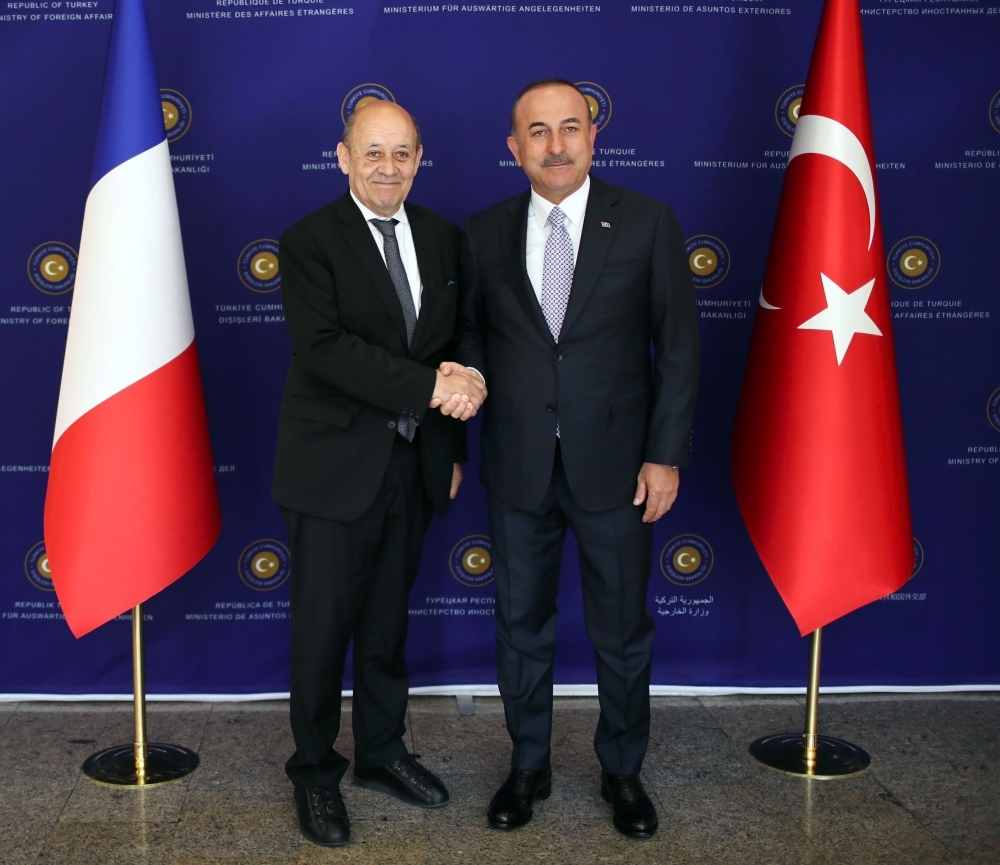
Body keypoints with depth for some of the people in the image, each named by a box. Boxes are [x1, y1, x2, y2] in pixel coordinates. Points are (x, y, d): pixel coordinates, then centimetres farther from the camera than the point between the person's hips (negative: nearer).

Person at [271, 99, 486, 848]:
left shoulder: (442, 237, 8)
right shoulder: (310, 242, -8)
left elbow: (454, 346, 12)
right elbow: (325, 349, -21)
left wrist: (453, 447, 10)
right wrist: (431, 386, -25)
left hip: (414, 464, 5)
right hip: (334, 469, -4)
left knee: (388, 621, 17)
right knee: (323, 629, 5)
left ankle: (382, 752, 34)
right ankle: (316, 773, 24)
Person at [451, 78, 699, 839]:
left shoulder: (647, 222, -3)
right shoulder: (485, 234, 3)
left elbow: (678, 346, -4)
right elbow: (470, 333, 13)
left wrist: (666, 454, -8)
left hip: (615, 464, -2)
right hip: (518, 466, 2)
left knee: (623, 630, 12)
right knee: (521, 624, 14)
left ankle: (623, 771, 33)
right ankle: (529, 767, 35)